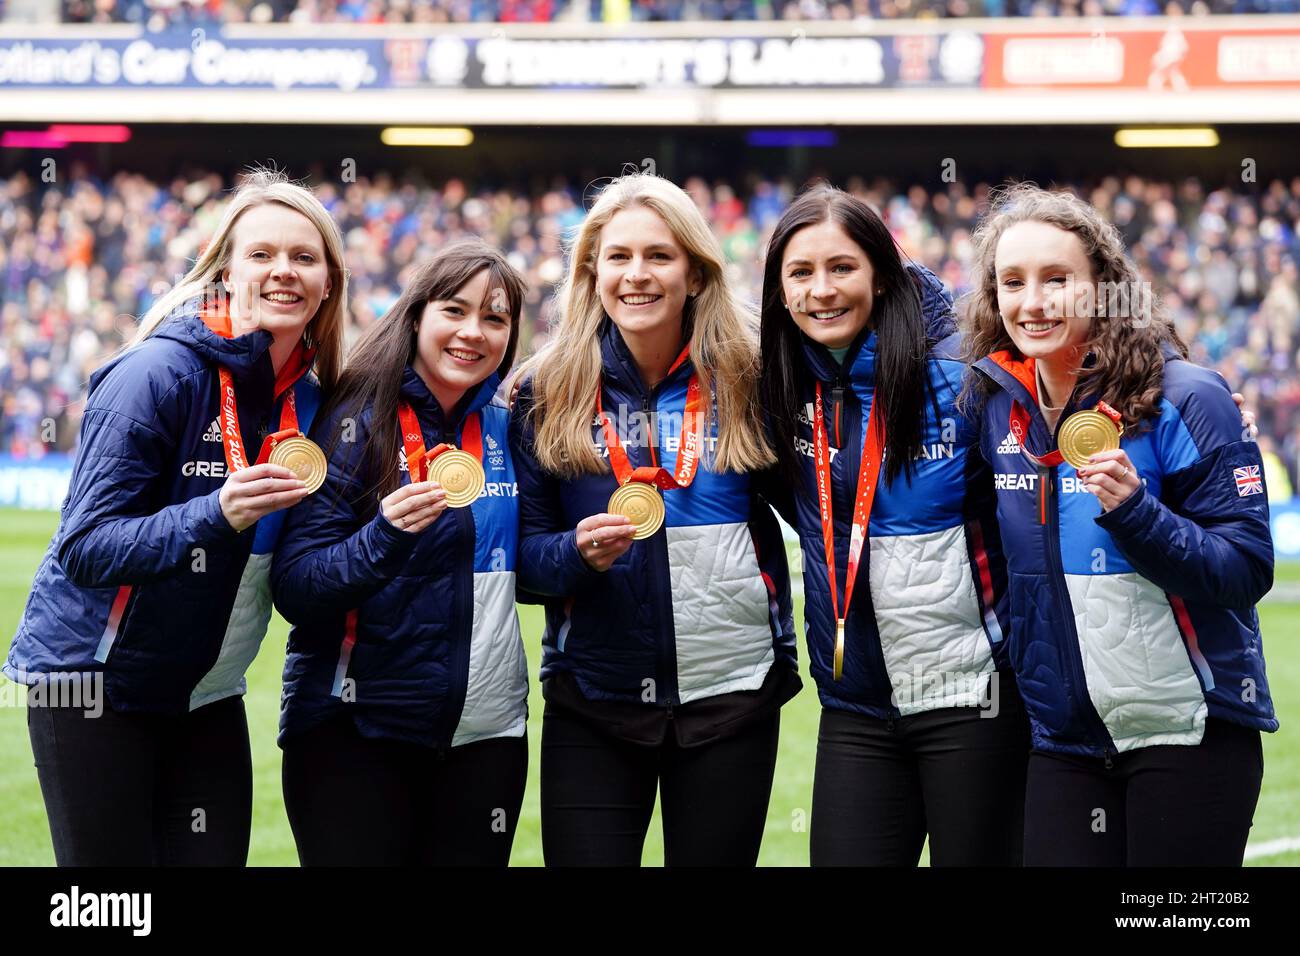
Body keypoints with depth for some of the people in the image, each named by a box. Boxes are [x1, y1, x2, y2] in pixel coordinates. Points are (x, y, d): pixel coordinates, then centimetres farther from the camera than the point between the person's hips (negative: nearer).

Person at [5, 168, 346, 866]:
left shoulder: (310, 397, 3)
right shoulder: (159, 374, -17)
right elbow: (85, 549, -21)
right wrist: (217, 514, -34)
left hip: (208, 696, 6)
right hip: (96, 687, -6)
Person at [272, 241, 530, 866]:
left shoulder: (504, 430, 6)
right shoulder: (360, 420, -8)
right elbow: (296, 592, -14)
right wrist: (387, 535, -29)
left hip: (486, 728, 5)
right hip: (353, 732, -5)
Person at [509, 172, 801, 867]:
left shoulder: (746, 378, -1)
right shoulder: (548, 390, 0)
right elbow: (524, 547, 1)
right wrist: (578, 552, -17)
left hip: (731, 694, 0)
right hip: (593, 701, 0)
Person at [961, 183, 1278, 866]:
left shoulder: (1183, 399, -11)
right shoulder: (994, 402, 4)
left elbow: (1248, 569, -14)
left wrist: (1136, 511, -27)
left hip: (1188, 729, -5)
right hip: (1064, 738, 5)